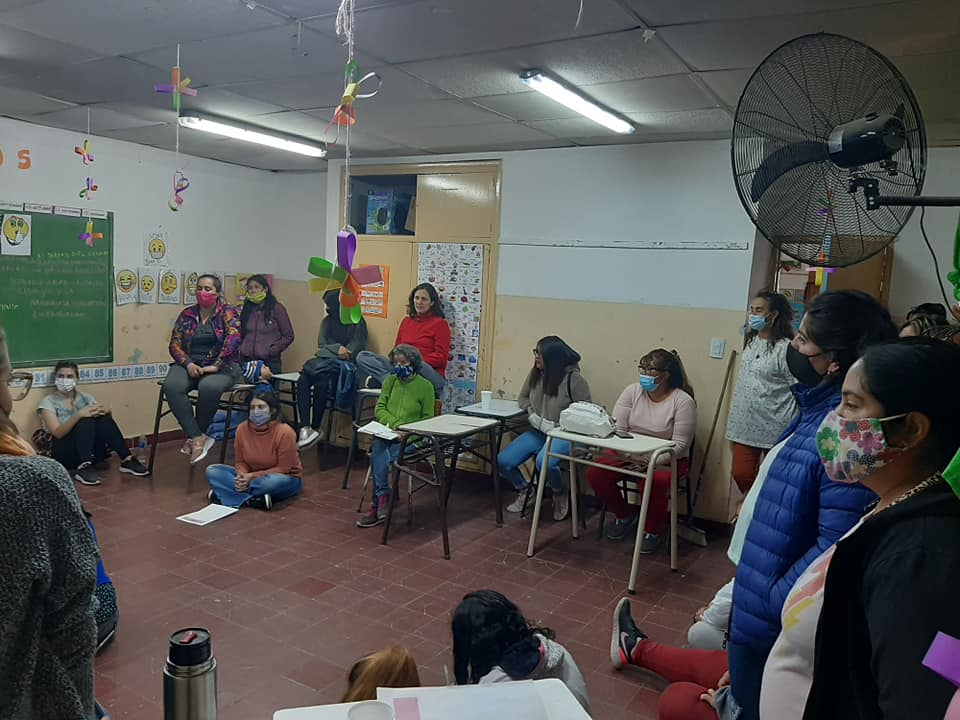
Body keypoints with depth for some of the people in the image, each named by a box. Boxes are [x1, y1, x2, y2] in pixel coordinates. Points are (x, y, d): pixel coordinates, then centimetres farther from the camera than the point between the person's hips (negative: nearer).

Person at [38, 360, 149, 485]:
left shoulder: (85, 397, 11)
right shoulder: (48, 402, -1)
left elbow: (107, 416, -1)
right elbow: (57, 433, -16)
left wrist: (105, 411, -25)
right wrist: (79, 415, -31)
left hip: (91, 451, 3)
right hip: (64, 453, -3)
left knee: (104, 419, -24)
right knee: (86, 421, -30)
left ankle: (127, 460, -26)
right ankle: (83, 468, -43)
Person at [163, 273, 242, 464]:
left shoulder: (228, 312, 2)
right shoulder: (187, 314, 13)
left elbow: (233, 338, -15)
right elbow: (175, 344, 8)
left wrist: (216, 366, -23)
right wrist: (188, 364, -11)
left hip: (221, 366, -3)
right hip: (190, 365, 4)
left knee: (209, 387, -37)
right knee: (171, 386, -29)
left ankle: (193, 438, -15)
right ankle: (198, 438, -26)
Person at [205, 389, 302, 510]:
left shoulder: (285, 432, -22)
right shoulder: (242, 428, -9)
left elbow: (283, 469, -18)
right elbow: (240, 461, 1)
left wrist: (252, 476, -24)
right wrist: (242, 476, -21)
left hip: (286, 479, -5)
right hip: (251, 476, 5)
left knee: (274, 481, -41)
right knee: (212, 471, -11)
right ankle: (251, 500, -27)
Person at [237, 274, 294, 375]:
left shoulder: (276, 308, 0)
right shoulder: (246, 309, 14)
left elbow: (288, 336, 1)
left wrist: (272, 351, -8)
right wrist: (240, 349, 5)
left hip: (270, 362, -4)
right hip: (247, 360, 4)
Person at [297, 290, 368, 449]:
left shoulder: (357, 323, 1)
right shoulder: (327, 321, 19)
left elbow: (352, 352, -7)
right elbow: (321, 345, 10)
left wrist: (329, 351, -7)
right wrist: (337, 349, -7)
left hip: (343, 367, -5)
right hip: (324, 363, 5)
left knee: (321, 382, -34)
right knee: (303, 380, -27)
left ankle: (315, 428, -22)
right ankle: (305, 427, -33)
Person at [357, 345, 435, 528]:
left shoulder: (425, 386, 2)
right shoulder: (390, 381, 13)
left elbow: (427, 418, 2)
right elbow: (380, 409, 8)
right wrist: (395, 425, -10)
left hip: (409, 437, -3)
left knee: (378, 458, -28)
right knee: (378, 450, -31)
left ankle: (377, 504, -20)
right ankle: (383, 497, -28)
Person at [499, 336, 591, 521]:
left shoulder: (573, 378, -13)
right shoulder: (535, 373, 4)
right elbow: (523, 397, 18)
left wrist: (554, 425, -17)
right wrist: (532, 414, -3)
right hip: (538, 432, 6)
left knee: (544, 462, -36)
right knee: (503, 460, -11)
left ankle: (560, 495, -1)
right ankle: (523, 490, 21)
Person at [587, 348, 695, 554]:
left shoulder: (683, 401, -12)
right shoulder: (632, 391, -1)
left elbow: (680, 445, -15)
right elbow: (617, 429, -6)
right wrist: (629, 456, -22)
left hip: (667, 458, -4)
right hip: (628, 454, 4)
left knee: (654, 480, -36)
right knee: (595, 473, -17)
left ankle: (652, 531, -5)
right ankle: (625, 515, 11)